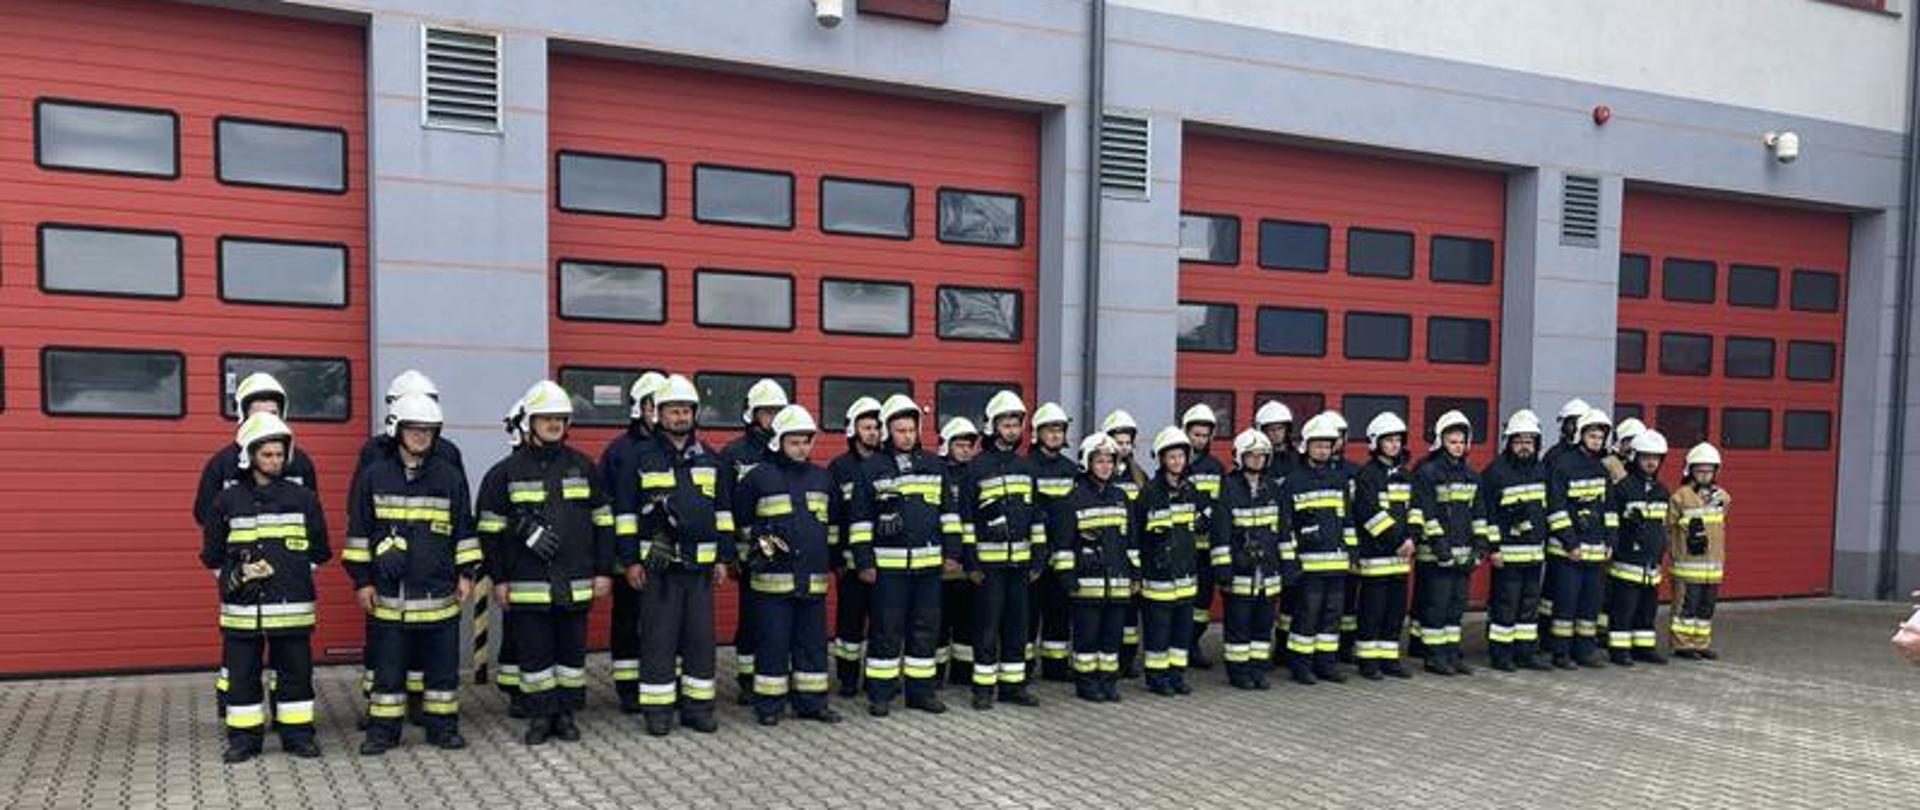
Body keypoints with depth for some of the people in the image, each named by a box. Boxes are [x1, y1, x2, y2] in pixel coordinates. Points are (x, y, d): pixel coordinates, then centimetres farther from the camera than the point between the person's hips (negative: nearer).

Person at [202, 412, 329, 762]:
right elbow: (212, 556, 10)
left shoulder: (303, 498, 4)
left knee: (296, 671, 6)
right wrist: (235, 577, -3)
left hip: (292, 606, 0)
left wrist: (292, 575, -1)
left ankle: (297, 734, 16)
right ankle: (243, 738, 18)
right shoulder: (227, 501, 4)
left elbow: (318, 552, 9)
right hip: (243, 608, 0)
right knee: (242, 674, 7)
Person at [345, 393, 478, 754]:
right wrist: (361, 579, 2)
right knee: (388, 667, 6)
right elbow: (358, 531, 5)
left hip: (439, 593, 1)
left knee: (443, 665, 8)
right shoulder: (373, 476, 1)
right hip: (389, 593, -1)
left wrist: (466, 574, 5)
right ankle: (382, 730, 18)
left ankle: (443, 727, 20)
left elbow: (465, 529, 9)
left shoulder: (451, 476, 4)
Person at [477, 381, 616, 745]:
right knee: (534, 653, 5)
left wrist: (603, 571, 5)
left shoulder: (583, 467, 7)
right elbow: (490, 530, 2)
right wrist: (499, 579, -2)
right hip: (528, 586, -2)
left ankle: (566, 714, 23)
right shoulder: (507, 471, 1)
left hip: (576, 585, 2)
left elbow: (602, 521, 9)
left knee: (572, 650, 10)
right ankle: (540, 716, 18)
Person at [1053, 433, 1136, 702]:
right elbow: (1062, 541, -7)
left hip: (1118, 580, 5)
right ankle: (1086, 683, 11)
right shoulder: (1074, 498, -4)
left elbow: (1131, 539, 17)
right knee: (1087, 632, 1)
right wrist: (1066, 576, -11)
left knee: (1113, 631, 9)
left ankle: (1109, 680, 19)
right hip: (1088, 579, -5)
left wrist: (1135, 573, 13)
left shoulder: (1120, 497, 13)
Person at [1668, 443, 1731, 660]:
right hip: (1688, 563, -6)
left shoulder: (1721, 496, 9)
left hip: (1713, 563, 6)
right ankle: (1683, 644, 5)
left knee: (1707, 607, 11)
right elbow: (1668, 527, -5)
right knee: (1687, 605, -3)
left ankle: (1701, 643, 20)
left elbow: (1719, 525, 20)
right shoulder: (1681, 496, -7)